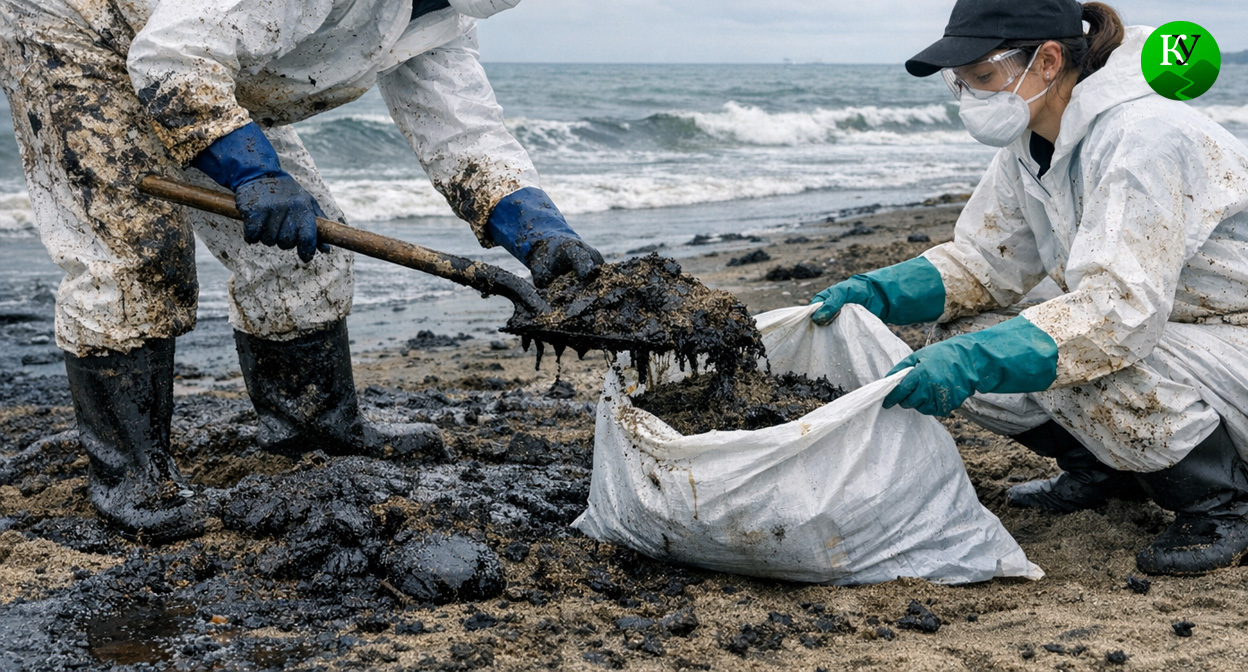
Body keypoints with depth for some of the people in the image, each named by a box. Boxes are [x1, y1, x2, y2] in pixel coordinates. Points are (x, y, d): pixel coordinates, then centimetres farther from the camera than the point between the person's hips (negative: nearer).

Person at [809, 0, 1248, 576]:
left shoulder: (1142, 139, -28)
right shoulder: (1031, 142, -1)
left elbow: (1119, 309, -37)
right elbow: (982, 261, 5)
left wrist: (975, 361, -44)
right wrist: (876, 293, -12)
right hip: (1157, 330, 8)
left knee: (1100, 375, -36)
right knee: (963, 343, -7)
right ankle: (1106, 469, 14)